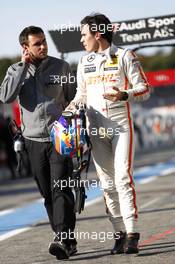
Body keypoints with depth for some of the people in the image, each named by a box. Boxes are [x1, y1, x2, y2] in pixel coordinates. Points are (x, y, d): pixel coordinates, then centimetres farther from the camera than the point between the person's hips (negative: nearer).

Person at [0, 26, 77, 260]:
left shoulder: (61, 67, 4)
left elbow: (72, 98, 11)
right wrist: (23, 66, -10)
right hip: (34, 140, 3)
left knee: (60, 189, -14)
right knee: (47, 194, 4)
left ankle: (64, 239, -21)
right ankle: (66, 240, 11)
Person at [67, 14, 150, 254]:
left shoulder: (125, 56, -1)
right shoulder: (84, 63, 14)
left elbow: (144, 89, -2)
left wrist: (124, 95, -21)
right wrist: (67, 111, 4)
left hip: (121, 126, -5)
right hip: (96, 129, 5)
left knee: (123, 177, -14)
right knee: (107, 183, 2)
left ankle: (132, 234, -15)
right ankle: (119, 233, 7)